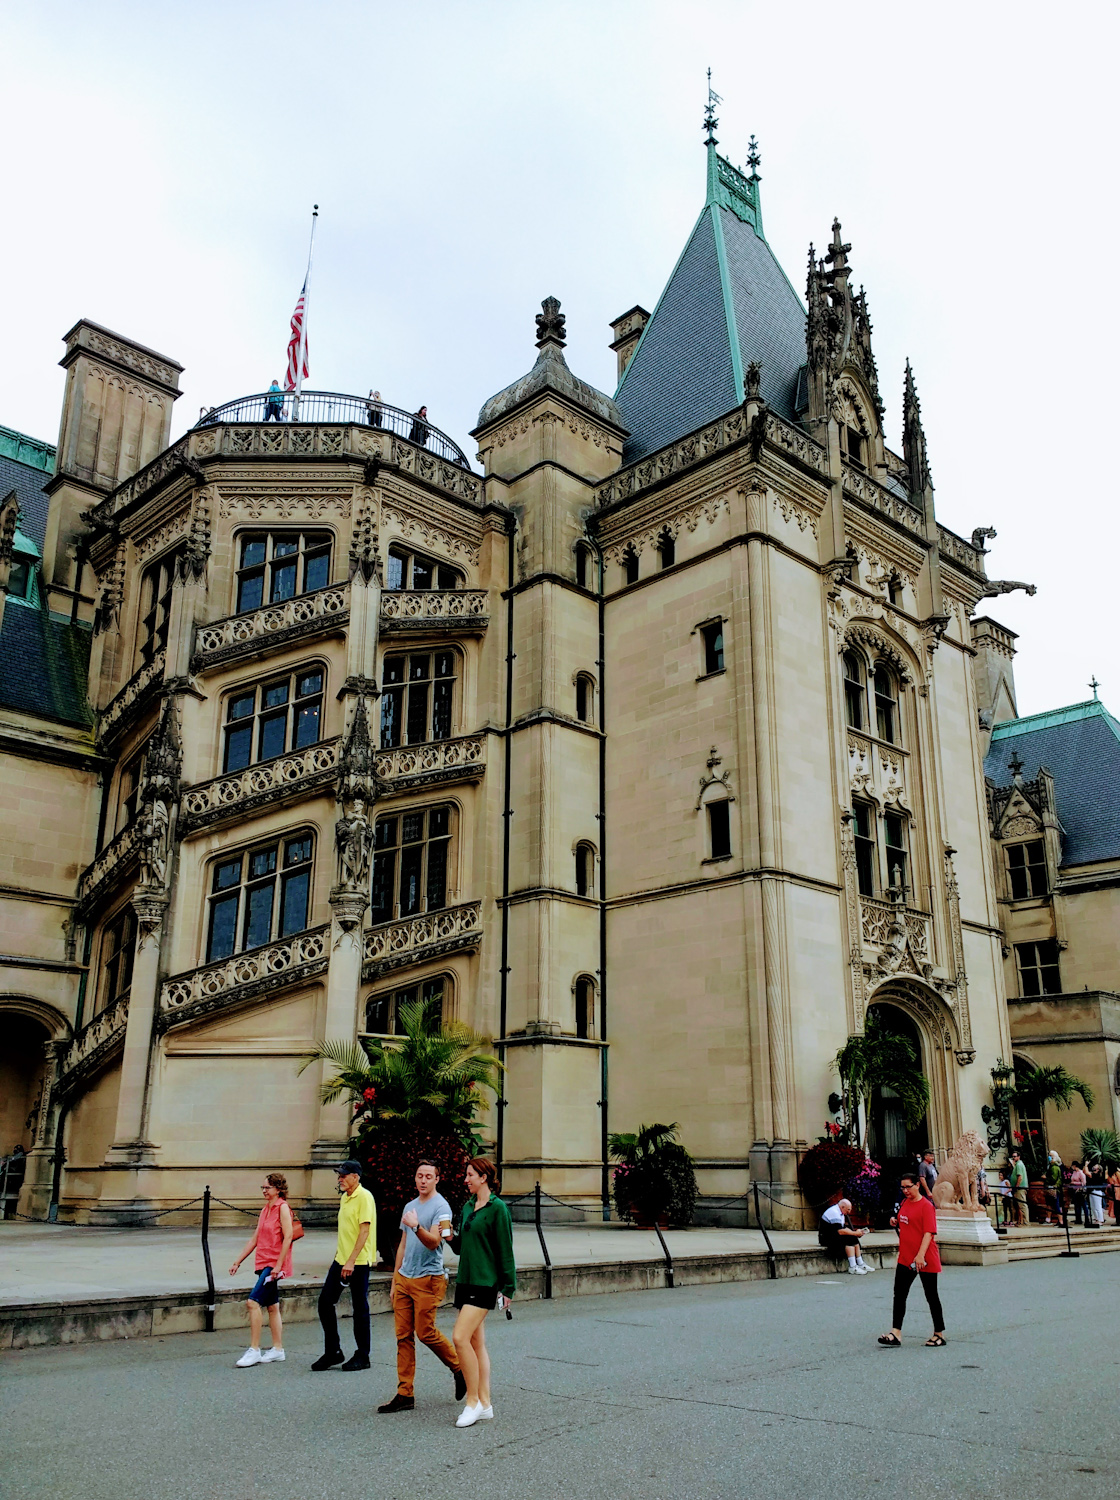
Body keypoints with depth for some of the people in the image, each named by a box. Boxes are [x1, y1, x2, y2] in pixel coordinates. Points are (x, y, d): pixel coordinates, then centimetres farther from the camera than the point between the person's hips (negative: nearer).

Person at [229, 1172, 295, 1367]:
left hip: (274, 1264, -8)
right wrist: (237, 1262, 16)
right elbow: (255, 1239, 18)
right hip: (263, 1263, 9)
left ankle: (254, 1350, -10)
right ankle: (278, 1349, 20)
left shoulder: (283, 1207, -10)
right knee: (272, 1306, 12)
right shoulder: (265, 1210, 14)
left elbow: (288, 1236, -17)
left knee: (253, 1302, -15)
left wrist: (278, 1265, -21)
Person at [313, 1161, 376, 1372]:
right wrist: (339, 1254, 17)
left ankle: (362, 1357, 13)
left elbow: (364, 1230, -18)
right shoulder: (345, 1197, 13)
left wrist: (351, 1261, -22)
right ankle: (333, 1352, 17)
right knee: (325, 1301, 5)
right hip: (340, 1259, 9)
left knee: (360, 1308, 1)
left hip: (358, 1262, -9)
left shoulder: (364, 1197, -13)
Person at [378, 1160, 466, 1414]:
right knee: (403, 1336, 4)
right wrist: (395, 1281, 20)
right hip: (404, 1278, 7)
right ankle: (405, 1394, 9)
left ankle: (460, 1369, 16)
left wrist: (416, 1226, -39)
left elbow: (433, 1242, -21)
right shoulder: (409, 1206, 15)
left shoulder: (440, 1207, -9)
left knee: (426, 1332, -6)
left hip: (428, 1279, -7)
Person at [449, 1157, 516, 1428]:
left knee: (461, 1338, -14)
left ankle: (473, 1401, -3)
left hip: (485, 1282, -8)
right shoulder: (468, 1207, 12)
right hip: (466, 1280, 8)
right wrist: (451, 1237, -2)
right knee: (476, 1342, 10)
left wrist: (508, 1287, -10)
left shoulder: (497, 1207, -11)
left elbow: (505, 1249, -11)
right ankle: (485, 1404, 18)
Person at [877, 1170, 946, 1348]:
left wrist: (921, 1255, -27)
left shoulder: (926, 1205, -14)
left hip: (925, 1260, -7)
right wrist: (896, 1222, 2)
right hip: (905, 1258, 7)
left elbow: (929, 1233, -20)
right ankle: (896, 1334, 2)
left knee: (931, 1296, 6)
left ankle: (940, 1335, 19)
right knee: (899, 1294, 2)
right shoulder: (904, 1203, 9)